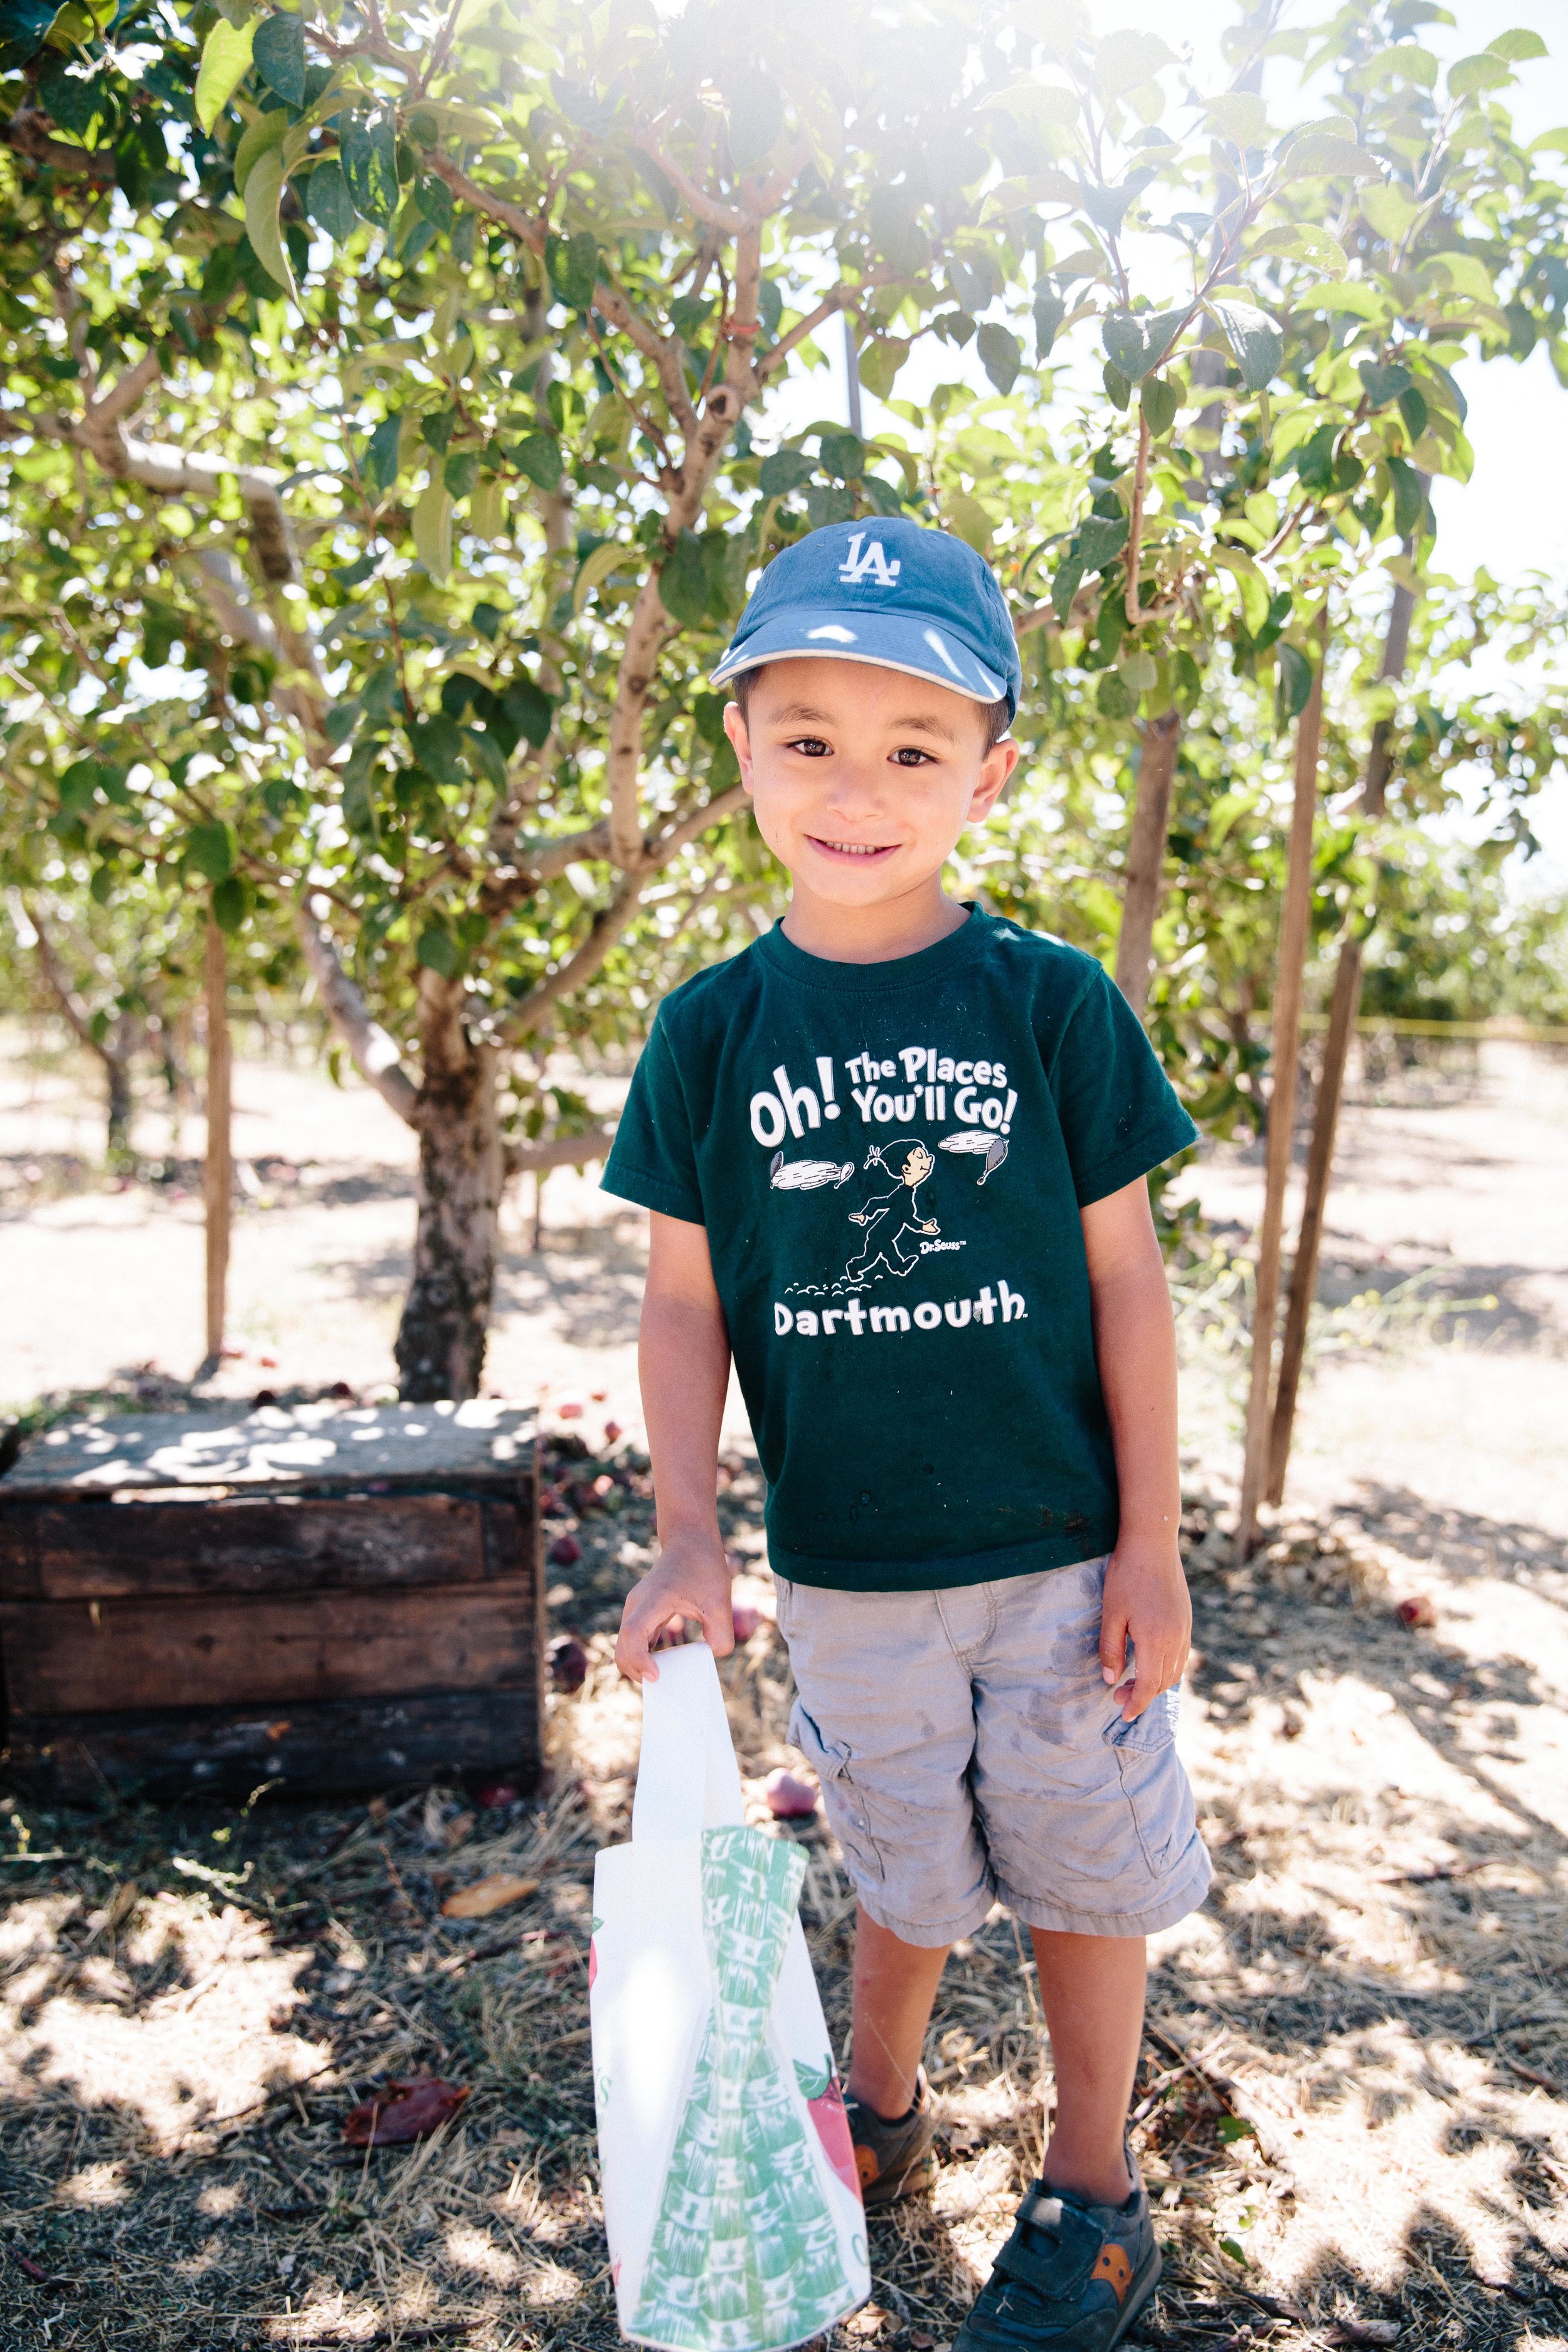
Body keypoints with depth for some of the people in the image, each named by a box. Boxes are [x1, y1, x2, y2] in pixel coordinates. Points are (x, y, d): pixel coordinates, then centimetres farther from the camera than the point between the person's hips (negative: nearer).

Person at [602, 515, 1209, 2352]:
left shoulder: (1052, 1004, -9)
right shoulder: (713, 1030, -5)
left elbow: (1125, 1279, -5)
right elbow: (685, 1298, -2)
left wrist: (1150, 1544, -5)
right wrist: (687, 1537, -10)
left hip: (1059, 1552, -1)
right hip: (845, 1564, 1)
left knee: (1082, 1871, 14)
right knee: (906, 1874, 20)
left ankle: (1091, 2193, 39)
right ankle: (877, 2116, 49)